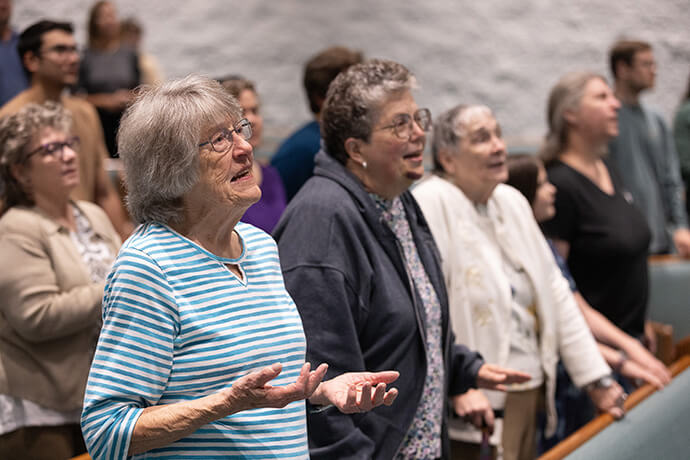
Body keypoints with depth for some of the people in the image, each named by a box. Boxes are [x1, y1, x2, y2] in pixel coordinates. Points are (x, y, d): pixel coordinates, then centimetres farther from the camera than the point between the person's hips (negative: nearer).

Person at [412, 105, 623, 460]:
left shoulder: (512, 202, 14)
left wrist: (596, 378, 13)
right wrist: (461, 387, -25)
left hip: (528, 393, 8)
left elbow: (555, 291, 16)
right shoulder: (430, 204, -12)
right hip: (478, 404, -8)